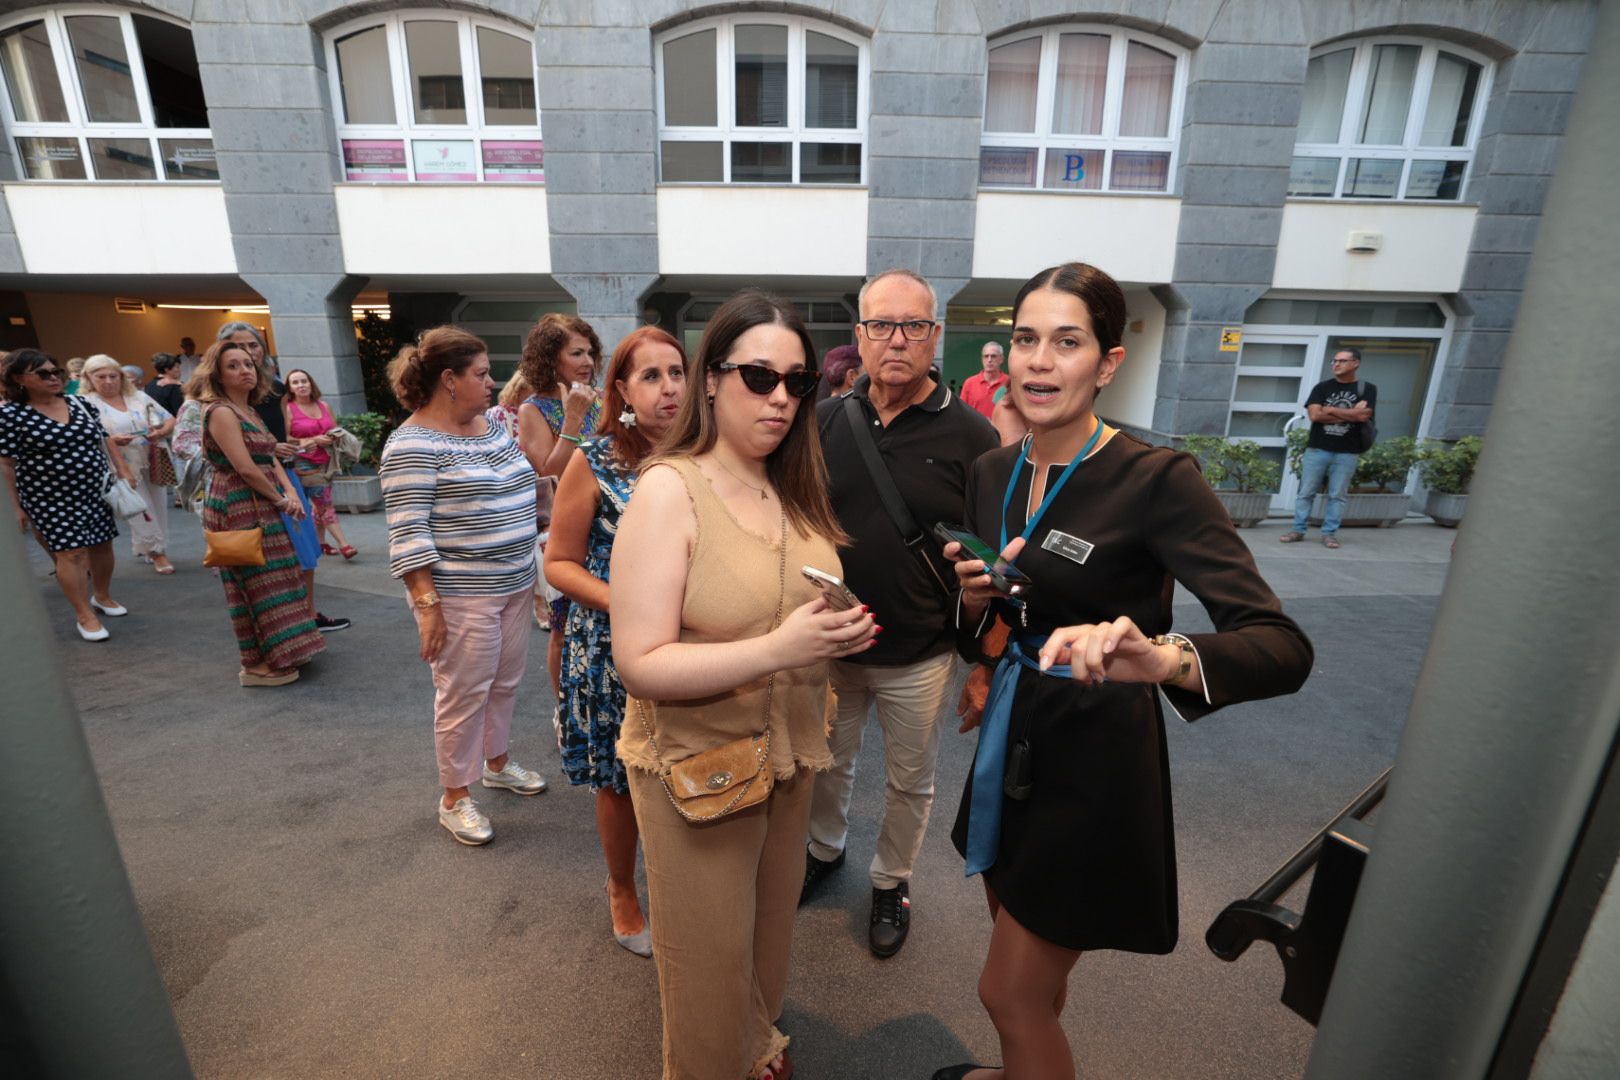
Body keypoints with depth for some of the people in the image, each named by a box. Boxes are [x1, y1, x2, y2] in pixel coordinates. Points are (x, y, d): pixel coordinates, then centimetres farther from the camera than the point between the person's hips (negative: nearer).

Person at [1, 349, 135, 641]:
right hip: (50, 498, -4)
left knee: (102, 545, 11)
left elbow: (104, 441, 14)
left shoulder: (81, 404, 4)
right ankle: (85, 615, 5)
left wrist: (123, 470, 6)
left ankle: (102, 597, 32)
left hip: (96, 490, 5)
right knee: (71, 552, -5)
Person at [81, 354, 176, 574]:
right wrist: (111, 440, -27)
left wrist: (161, 433, -13)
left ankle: (145, 548, 26)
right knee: (140, 512, -1)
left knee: (157, 508, 10)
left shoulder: (138, 396, 7)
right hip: (124, 468, -4)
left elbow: (169, 420, 7)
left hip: (153, 464, 4)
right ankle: (156, 551, 9)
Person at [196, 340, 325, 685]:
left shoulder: (251, 413, 16)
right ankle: (256, 666, 5)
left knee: (271, 578, 12)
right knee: (257, 581, -4)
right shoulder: (221, 412, -11)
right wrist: (280, 500, -8)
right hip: (238, 507, -9)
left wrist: (291, 494, -5)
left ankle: (277, 654, 23)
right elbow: (245, 467, -18)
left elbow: (271, 459, 11)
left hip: (261, 506, 9)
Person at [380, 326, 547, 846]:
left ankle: (497, 763, 41)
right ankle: (455, 798, 24)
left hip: (514, 585, 8)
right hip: (460, 598, -8)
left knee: (505, 682, 20)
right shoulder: (414, 444, -15)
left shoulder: (493, 427, 9)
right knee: (463, 695, 6)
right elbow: (407, 534, -18)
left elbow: (524, 485, 18)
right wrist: (426, 604, -20)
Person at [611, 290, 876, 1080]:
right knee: (711, 958, 16)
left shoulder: (794, 488, 0)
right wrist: (778, 649, -32)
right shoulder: (668, 489, -19)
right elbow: (639, 664, -22)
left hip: (789, 752, 6)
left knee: (770, 930, 26)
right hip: (697, 766, -6)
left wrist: (840, 628, -7)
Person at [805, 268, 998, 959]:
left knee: (910, 784, 18)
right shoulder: (826, 422, -3)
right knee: (828, 764, 23)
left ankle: (892, 880, 44)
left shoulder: (970, 436, -11)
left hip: (918, 657, -2)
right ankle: (825, 848, 51)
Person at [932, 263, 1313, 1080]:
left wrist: (1167, 657, -45)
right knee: (1030, 972, 27)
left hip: (1094, 761, -6)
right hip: (1010, 740, 6)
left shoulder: (1157, 480, -18)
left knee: (1011, 996, 9)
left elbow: (1285, 646, -25)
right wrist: (976, 603, -13)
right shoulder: (991, 472, 0)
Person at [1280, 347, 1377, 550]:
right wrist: (1349, 414, -7)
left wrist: (1330, 410, -6)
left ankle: (1329, 533, 8)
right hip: (1317, 449, 1)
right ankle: (1298, 530, 8)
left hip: (1347, 453, -1)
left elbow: (1363, 416, -10)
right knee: (1306, 492, 2)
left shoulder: (1367, 389, 5)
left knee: (1337, 495, 3)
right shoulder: (1322, 387, 7)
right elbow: (1315, 415, -7)